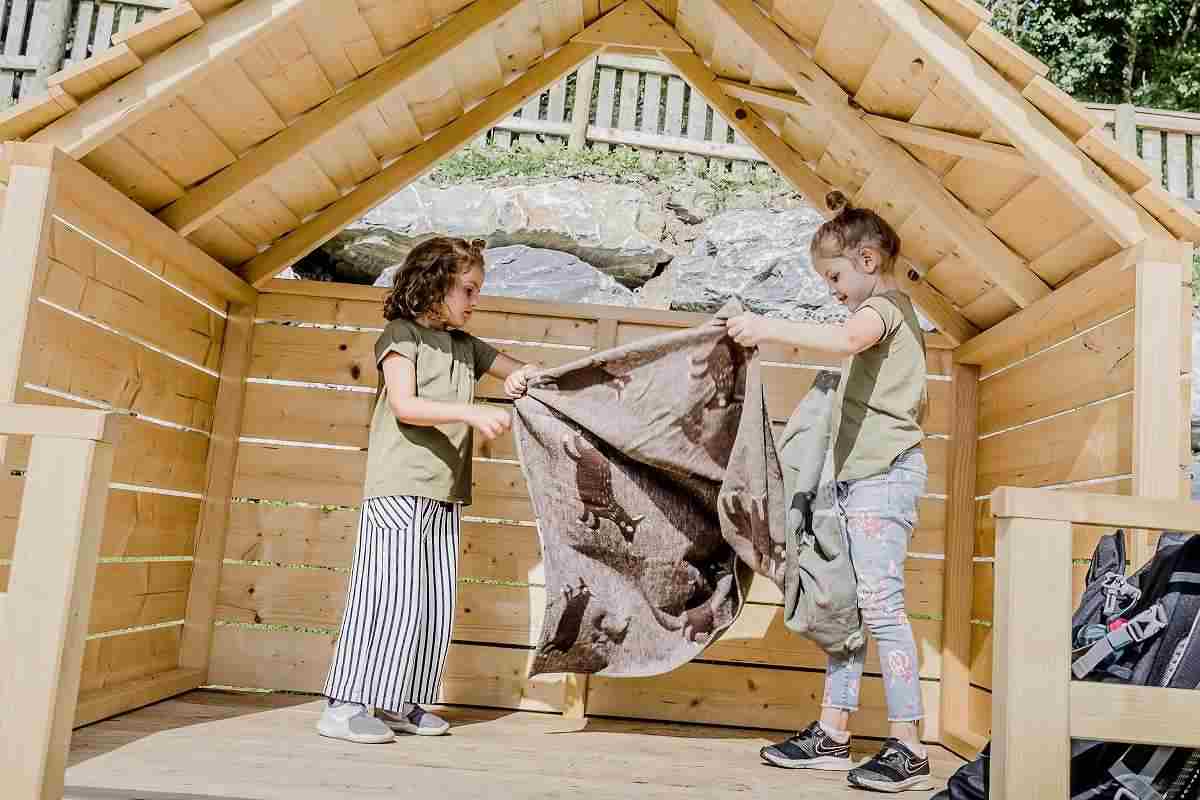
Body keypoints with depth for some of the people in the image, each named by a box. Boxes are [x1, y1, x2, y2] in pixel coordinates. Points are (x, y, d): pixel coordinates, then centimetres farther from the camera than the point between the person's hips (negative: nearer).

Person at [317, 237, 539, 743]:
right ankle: (344, 707, 0)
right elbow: (404, 405, -13)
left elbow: (518, 371, 26)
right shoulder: (401, 334, -1)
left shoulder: (466, 346, 18)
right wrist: (472, 412, -22)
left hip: (445, 492, 7)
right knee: (391, 593, -9)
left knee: (434, 601, 7)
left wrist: (521, 377, 1)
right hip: (400, 488, -7)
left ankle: (398, 703, 18)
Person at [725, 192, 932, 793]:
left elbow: (847, 339, -30)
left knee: (881, 606, -10)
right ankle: (832, 733, 15)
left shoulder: (883, 304, -7)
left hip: (883, 475, -10)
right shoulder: (888, 313, 24)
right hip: (860, 475, 10)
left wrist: (771, 329, -31)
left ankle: (907, 748, -2)